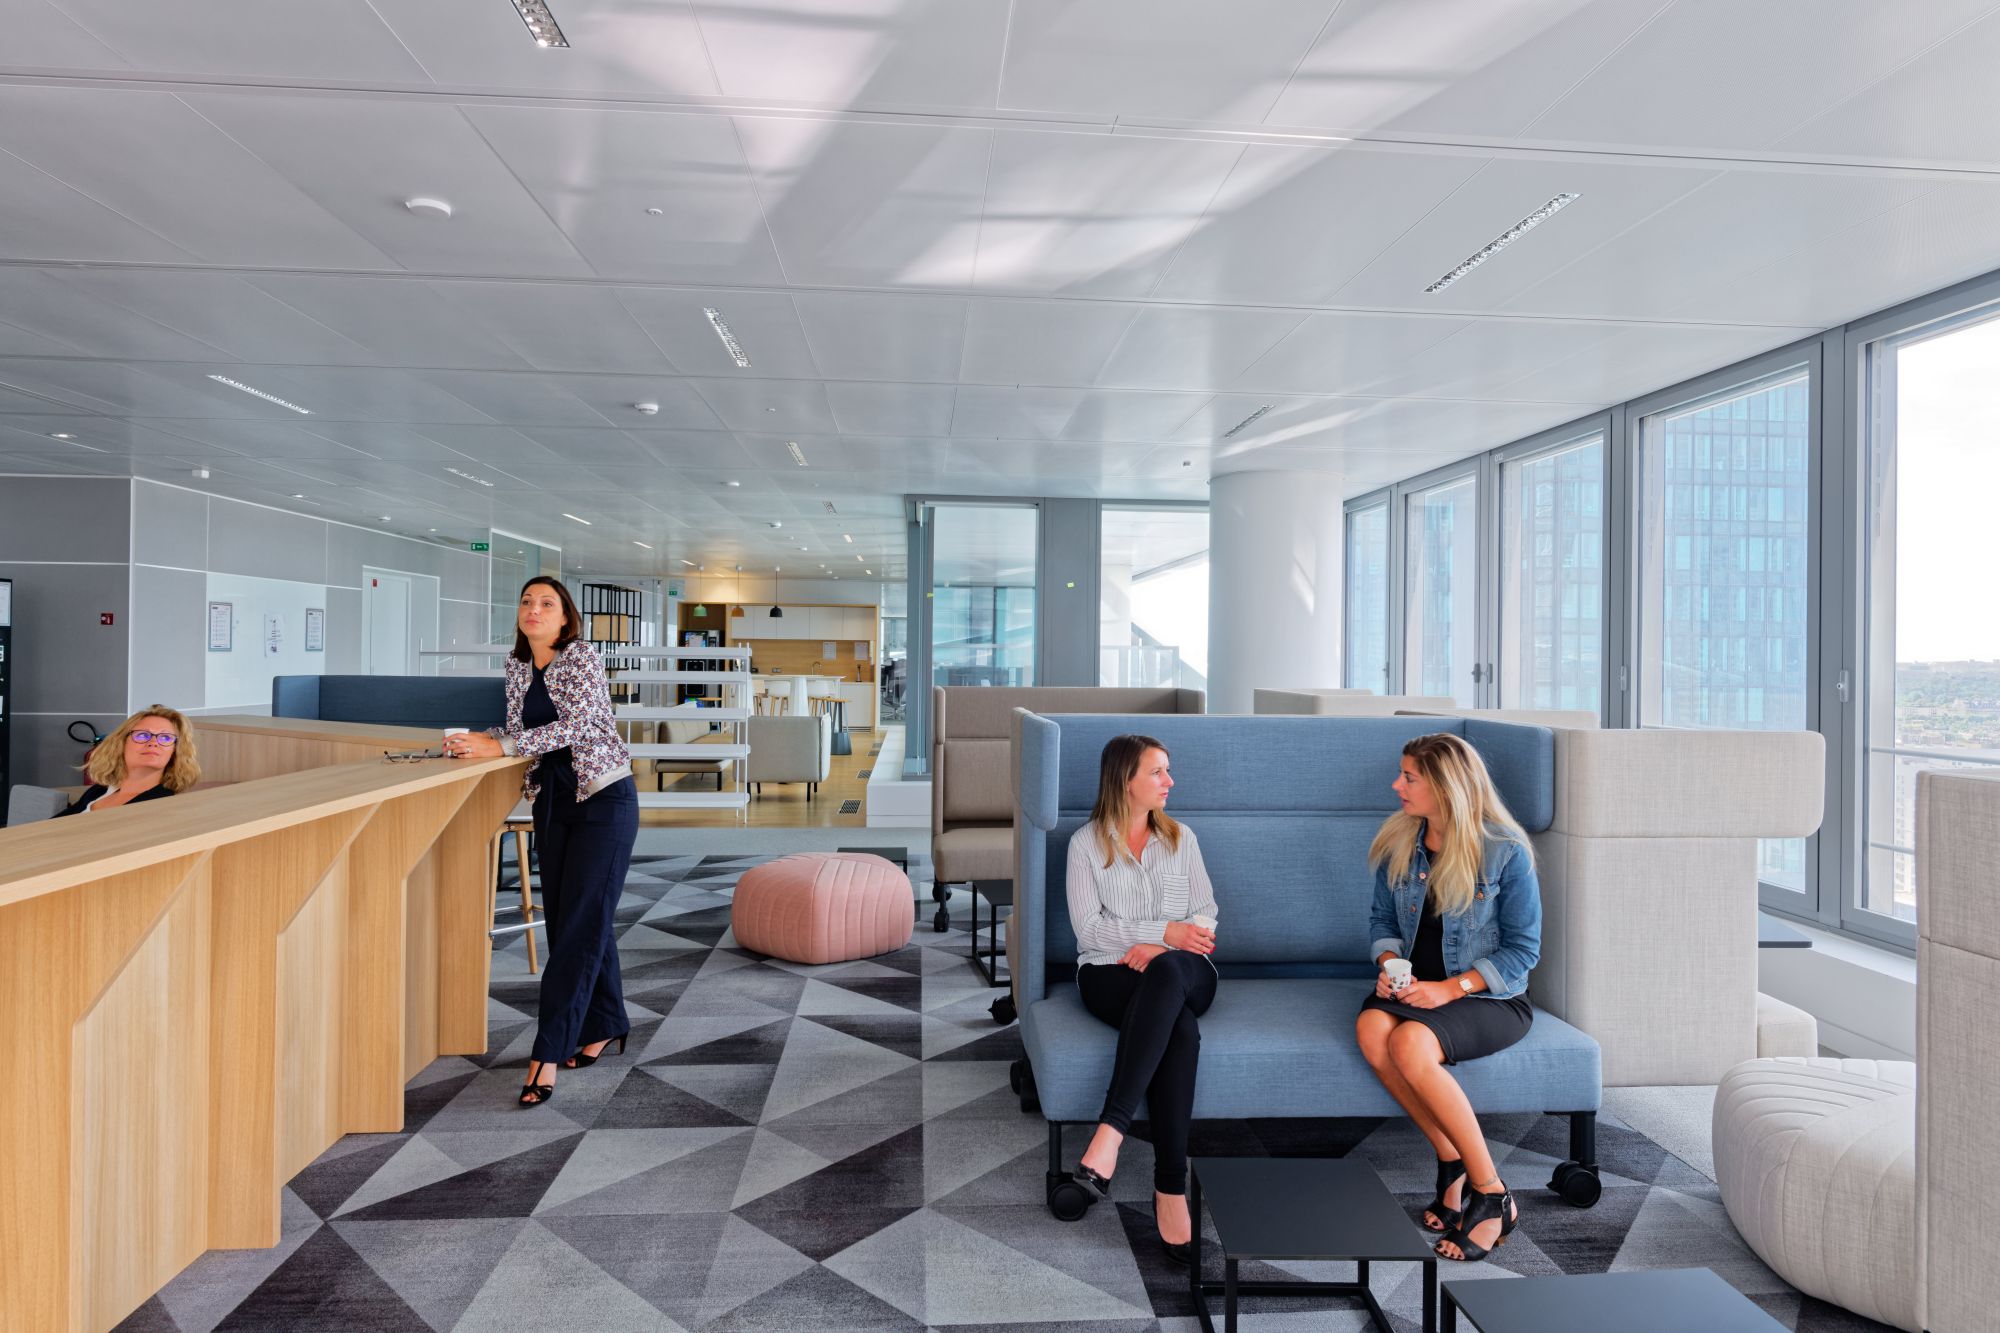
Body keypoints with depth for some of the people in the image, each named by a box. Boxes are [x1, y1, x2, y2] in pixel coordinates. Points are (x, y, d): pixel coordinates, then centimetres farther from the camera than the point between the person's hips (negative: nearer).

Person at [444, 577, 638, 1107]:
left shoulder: (583, 655, -11)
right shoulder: (517, 666, 9)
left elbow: (578, 723, -22)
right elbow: (518, 730, 16)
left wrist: (501, 745, -23)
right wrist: (476, 740, -2)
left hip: (604, 799, -7)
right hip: (553, 801, 7)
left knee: (581, 923, -8)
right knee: (566, 918, 10)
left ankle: (547, 1053, -7)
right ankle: (604, 1026, 26)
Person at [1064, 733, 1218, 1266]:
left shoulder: (1181, 837, 14)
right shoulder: (1087, 843, 4)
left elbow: (1205, 914, 8)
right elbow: (1089, 928, -5)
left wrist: (1159, 948, -12)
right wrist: (1166, 931, -14)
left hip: (1183, 972, 2)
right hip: (1109, 974, -2)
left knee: (1165, 973, -38)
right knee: (1180, 1030, -35)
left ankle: (1111, 1132, -42)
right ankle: (1171, 1187, -34)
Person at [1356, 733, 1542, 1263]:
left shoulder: (1506, 852, -10)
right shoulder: (1398, 843, 4)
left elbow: (1522, 950, -7)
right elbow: (1382, 919, 15)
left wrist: (1452, 988, -19)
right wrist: (1389, 964, -7)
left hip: (1492, 997, -5)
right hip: (1417, 985, 5)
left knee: (1411, 1043, -34)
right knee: (1371, 1027, -30)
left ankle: (1492, 1194, -15)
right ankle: (1452, 1161, -11)